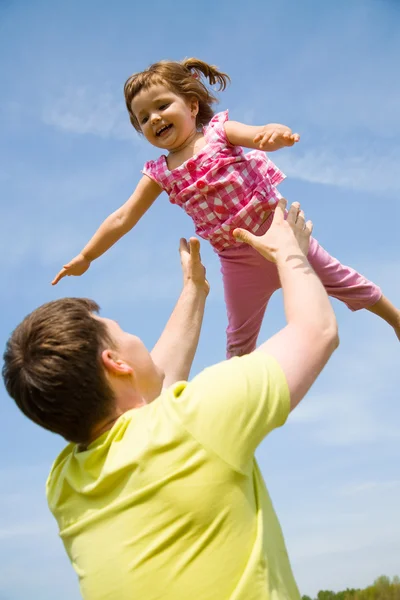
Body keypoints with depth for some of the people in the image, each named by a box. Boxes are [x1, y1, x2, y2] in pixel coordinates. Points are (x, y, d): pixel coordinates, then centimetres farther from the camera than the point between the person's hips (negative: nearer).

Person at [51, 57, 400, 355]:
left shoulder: (220, 132, -9)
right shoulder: (160, 174, -2)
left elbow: (261, 136, -28)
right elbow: (122, 218, 2)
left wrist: (277, 134, -53)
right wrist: (86, 257, 3)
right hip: (238, 261, 3)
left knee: (341, 280, 13)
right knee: (239, 338, 13)